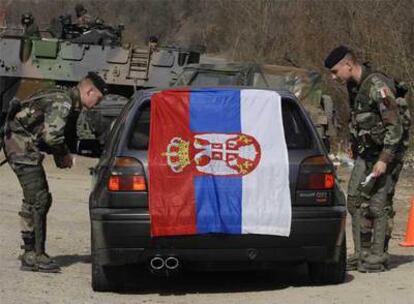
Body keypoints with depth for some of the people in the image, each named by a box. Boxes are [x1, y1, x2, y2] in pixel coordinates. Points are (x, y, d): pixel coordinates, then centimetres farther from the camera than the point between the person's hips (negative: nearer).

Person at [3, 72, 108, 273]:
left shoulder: (65, 100, 15)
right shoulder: (62, 102, -16)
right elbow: (52, 136, -25)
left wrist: (60, 154, 9)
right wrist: (64, 155, -8)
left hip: (20, 144, 10)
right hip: (22, 145, -10)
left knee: (39, 199, 14)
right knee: (37, 200, -11)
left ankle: (31, 255, 19)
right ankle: (35, 256, -10)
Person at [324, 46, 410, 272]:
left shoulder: (378, 86, -21)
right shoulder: (353, 85, 7)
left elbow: (395, 127, -23)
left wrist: (384, 160, -25)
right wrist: (356, 150, 20)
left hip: (386, 151, -9)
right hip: (365, 152, 9)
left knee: (378, 204, -8)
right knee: (356, 201, 5)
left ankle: (378, 257, -1)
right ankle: (361, 254, 10)